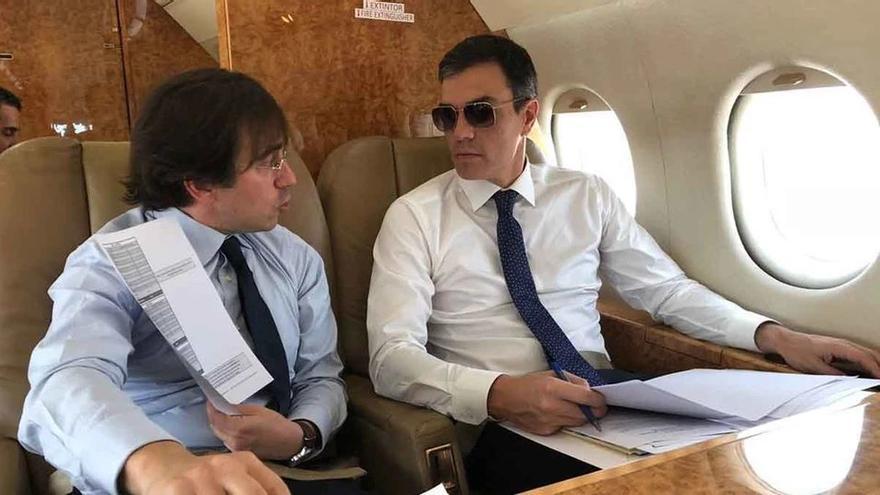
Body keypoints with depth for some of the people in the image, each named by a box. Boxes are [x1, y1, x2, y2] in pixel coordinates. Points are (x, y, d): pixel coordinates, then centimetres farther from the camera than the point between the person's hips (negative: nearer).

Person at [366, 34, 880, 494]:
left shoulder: (586, 196, 11)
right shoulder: (414, 215, 0)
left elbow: (667, 288, 15)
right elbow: (393, 357, -9)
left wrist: (776, 336, 1)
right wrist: (499, 394, -27)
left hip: (613, 406, 4)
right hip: (505, 427, -3)